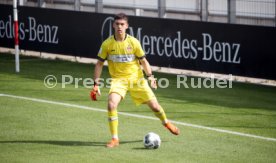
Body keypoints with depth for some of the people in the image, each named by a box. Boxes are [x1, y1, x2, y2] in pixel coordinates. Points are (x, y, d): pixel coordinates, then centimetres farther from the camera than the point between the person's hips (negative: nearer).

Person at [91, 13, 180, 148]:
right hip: (118, 79, 0)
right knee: (111, 105, -26)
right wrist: (96, 84, -3)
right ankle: (115, 139, -12)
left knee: (154, 105, 1)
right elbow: (99, 63, 3)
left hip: (136, 78, 1)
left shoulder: (133, 42, -7)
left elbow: (143, 61, 4)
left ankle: (166, 123, 36)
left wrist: (150, 76, -11)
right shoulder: (107, 44, -7)